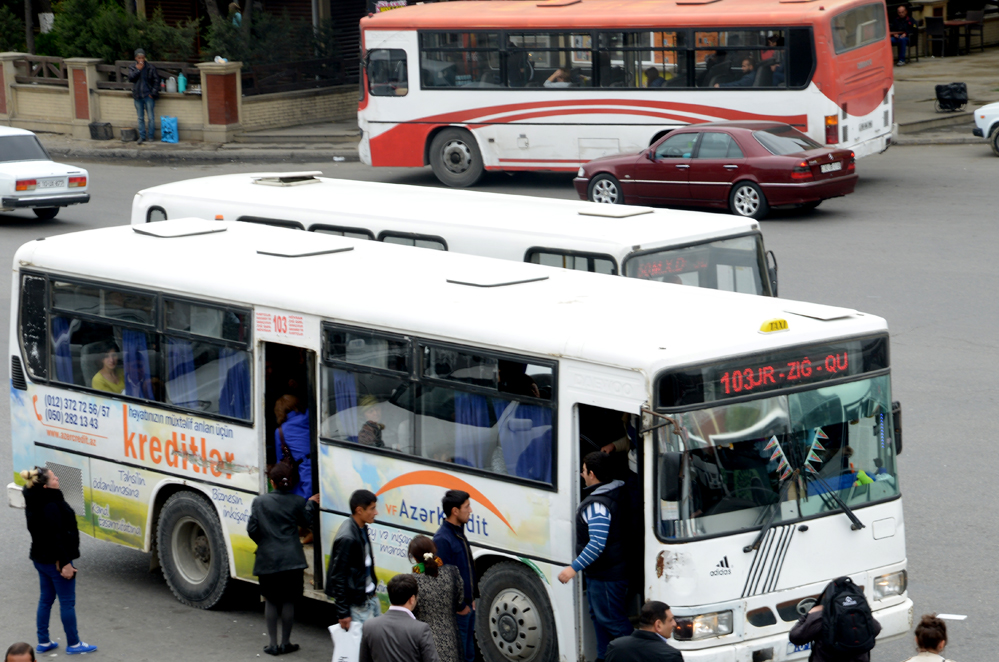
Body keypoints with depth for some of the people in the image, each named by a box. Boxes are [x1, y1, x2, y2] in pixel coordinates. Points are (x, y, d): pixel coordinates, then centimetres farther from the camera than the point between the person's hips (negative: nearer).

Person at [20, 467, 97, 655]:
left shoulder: (34, 503, 5)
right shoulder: (51, 507, -26)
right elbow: (56, 537, -26)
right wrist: (65, 563, -21)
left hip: (40, 559, 10)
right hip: (55, 560, -10)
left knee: (46, 599, 19)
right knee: (67, 602, 3)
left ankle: (43, 642, 26)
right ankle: (73, 644, 12)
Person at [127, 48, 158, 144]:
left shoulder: (150, 68, -2)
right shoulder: (132, 68, 5)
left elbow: (156, 80, -1)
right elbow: (131, 79, -10)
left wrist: (153, 93, -8)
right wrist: (138, 70, -17)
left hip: (148, 96, -2)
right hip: (138, 96, 2)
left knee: (150, 117, -1)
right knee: (140, 118, 9)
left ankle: (151, 136, 8)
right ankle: (142, 136, 15)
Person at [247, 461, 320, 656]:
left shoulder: (259, 502, -6)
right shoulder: (296, 502, -5)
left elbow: (252, 530, -5)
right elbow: (307, 521, 11)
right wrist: (312, 504, 27)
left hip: (267, 560, 0)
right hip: (291, 559, 0)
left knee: (270, 601, 10)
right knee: (288, 601, 8)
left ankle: (273, 644, 10)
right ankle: (285, 643, 13)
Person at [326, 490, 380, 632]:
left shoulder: (362, 529, 7)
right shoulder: (347, 538, -21)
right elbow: (338, 577, -19)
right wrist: (343, 613, -17)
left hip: (371, 598, 9)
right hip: (357, 603, -9)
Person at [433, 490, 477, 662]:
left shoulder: (459, 534, 10)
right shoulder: (442, 539, -20)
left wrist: (472, 599, 14)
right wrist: (459, 606, -16)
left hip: (467, 607, 9)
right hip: (456, 611, -9)